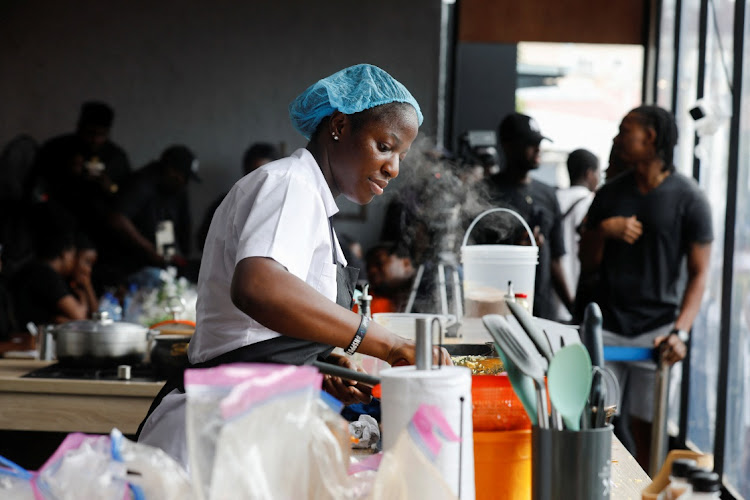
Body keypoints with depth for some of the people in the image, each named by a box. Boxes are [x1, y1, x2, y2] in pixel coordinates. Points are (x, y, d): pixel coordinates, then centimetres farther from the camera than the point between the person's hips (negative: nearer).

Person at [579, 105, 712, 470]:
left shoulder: (688, 198, -1)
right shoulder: (610, 194, 12)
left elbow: (698, 273, -2)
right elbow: (588, 265, 14)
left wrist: (680, 332, -15)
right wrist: (603, 230, -7)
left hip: (656, 330, -3)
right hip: (607, 326, 3)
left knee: (645, 431, 0)